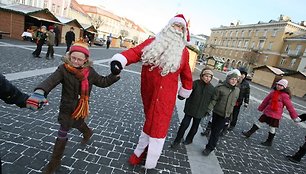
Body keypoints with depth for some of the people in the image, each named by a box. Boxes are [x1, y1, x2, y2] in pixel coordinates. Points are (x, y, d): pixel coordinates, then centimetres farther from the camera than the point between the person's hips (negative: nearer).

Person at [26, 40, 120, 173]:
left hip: (81, 108, 1)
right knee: (62, 133, 10)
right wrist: (39, 92, -52)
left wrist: (115, 75, -11)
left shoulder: (90, 72, -7)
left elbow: (103, 82, 2)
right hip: (66, 108, -1)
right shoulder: (63, 69, -16)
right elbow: (51, 80, -32)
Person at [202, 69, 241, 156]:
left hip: (226, 115, 2)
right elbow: (214, 99, -11)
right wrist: (209, 109, -18)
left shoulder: (237, 90, 2)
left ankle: (209, 148, 16)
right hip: (217, 113, -2)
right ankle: (210, 146, 37)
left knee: (216, 132, 4)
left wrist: (230, 113, 16)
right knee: (214, 130, 14)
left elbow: (233, 103, 12)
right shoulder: (220, 87, -11)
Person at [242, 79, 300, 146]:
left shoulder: (285, 95, -13)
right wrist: (261, 108, 20)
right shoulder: (273, 92, 3)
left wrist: (295, 116, -6)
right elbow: (266, 100, 11)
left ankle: (269, 142, 25)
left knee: (272, 128, 9)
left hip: (275, 115, -5)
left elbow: (290, 106, -10)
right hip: (267, 112, 5)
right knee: (259, 122, 11)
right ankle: (249, 133, 22)